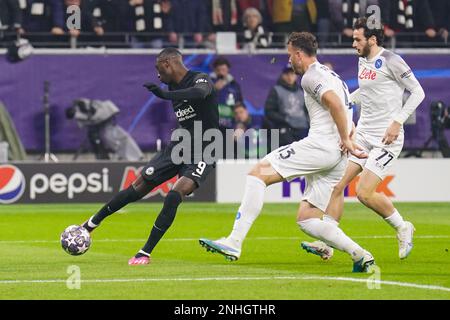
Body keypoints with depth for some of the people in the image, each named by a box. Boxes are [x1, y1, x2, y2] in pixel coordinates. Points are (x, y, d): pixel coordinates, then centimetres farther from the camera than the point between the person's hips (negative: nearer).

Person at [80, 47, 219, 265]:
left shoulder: (200, 79, -18)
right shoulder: (174, 86, 8)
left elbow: (199, 92, -43)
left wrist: (165, 95, -53)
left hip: (203, 151, -7)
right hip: (181, 144, 8)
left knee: (175, 195, -25)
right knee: (140, 186, 7)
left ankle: (146, 253, -17)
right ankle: (92, 224, 20)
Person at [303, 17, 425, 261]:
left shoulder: (391, 60, -11)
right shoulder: (362, 61, 12)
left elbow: (418, 92, -10)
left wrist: (397, 122, -17)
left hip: (387, 138, -8)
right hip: (362, 134, 8)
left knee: (364, 193, -15)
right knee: (337, 183, -5)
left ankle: (402, 228, 9)